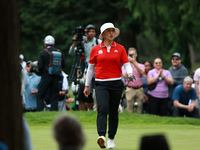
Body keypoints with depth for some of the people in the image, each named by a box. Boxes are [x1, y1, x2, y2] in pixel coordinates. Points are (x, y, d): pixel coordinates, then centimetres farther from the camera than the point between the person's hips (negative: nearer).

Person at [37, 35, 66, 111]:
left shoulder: (42, 53, -5)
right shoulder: (59, 52, 6)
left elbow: (40, 66, -11)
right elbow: (64, 65, 4)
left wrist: (42, 73, 8)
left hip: (46, 77, -3)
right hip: (56, 77, 3)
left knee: (40, 97, 4)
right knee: (54, 98, 6)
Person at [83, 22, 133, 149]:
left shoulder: (120, 48, 8)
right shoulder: (96, 49, 8)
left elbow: (127, 64, 3)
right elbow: (91, 68, 15)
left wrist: (129, 73, -20)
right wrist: (87, 85, 16)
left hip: (116, 84, 1)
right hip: (101, 84, -1)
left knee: (113, 112, 6)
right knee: (102, 109, -19)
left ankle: (111, 139, 16)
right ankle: (102, 136, -32)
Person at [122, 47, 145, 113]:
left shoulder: (141, 66, 11)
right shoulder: (125, 66, 9)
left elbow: (141, 72, -12)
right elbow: (125, 76, -7)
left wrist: (134, 63, -17)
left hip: (139, 89, 1)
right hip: (130, 89, -1)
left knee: (139, 107, -1)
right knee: (130, 109, -5)